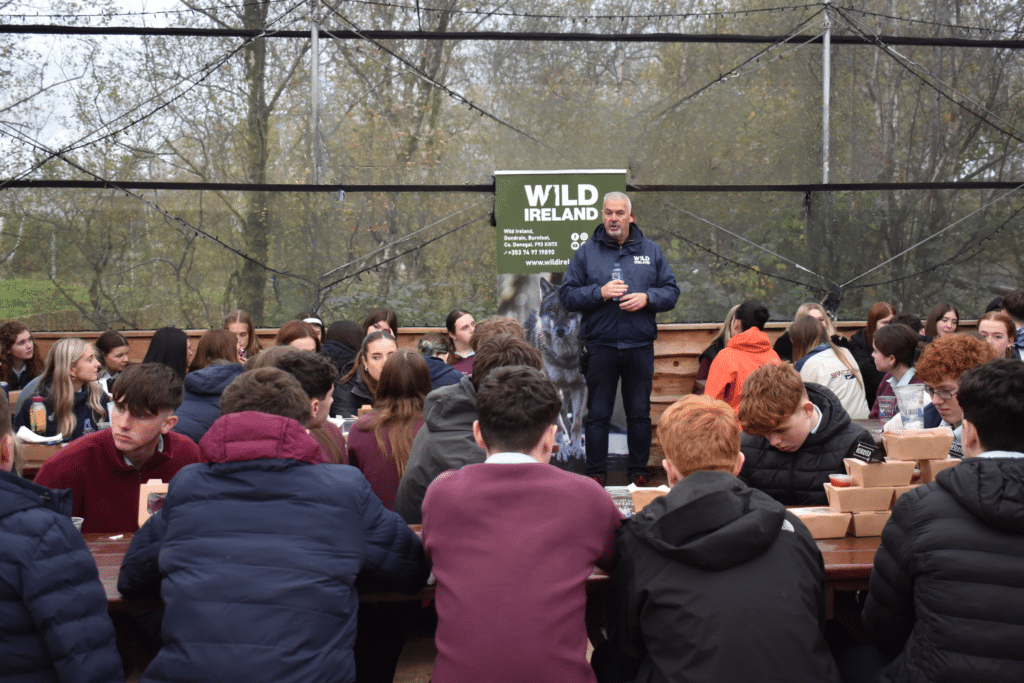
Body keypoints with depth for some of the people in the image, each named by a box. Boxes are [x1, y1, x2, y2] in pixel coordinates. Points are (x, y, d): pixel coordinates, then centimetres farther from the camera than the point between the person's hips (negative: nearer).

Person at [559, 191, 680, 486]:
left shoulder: (650, 251, 10)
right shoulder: (586, 252, 5)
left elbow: (671, 291, 9)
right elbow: (566, 295, 0)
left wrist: (646, 298, -10)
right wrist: (600, 293, -14)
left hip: (640, 348, 2)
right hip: (600, 347, -1)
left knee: (640, 414, 9)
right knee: (597, 414, 3)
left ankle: (639, 472, 21)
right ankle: (595, 474, 13)